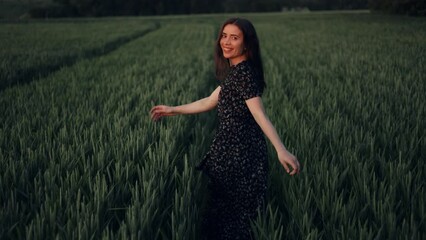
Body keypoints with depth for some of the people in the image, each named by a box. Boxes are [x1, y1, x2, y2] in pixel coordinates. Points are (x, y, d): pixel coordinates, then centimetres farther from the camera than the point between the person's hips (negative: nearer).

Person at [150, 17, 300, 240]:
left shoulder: (244, 73, -18)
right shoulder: (235, 71, 12)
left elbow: (260, 115, -28)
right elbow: (209, 102, 20)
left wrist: (280, 149, -40)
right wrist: (174, 110, 27)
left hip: (240, 151, -10)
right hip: (235, 149, 10)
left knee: (230, 215, 0)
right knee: (226, 210, 19)